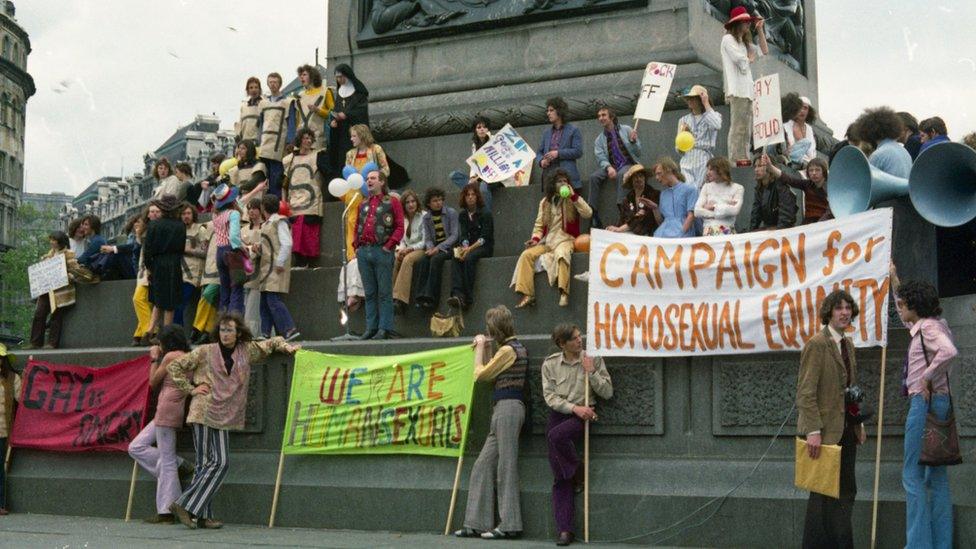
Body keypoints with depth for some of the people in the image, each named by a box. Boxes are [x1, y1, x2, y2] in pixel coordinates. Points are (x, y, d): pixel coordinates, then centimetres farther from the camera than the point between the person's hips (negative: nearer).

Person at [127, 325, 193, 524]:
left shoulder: (170, 356, -9)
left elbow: (153, 382, -1)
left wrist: (155, 359, 10)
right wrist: (158, 358, 22)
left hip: (167, 408, -9)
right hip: (177, 409, 9)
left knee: (166, 459, -5)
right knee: (136, 447, 14)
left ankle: (166, 511, -2)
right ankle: (178, 467, 7)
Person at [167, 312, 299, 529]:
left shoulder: (246, 351, 12)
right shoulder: (205, 352, 1)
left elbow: (271, 343, 26)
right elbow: (174, 367, 5)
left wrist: (285, 347, 8)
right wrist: (190, 389, 0)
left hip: (224, 417, 4)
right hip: (203, 412, -4)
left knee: (220, 464, -2)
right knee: (206, 463, -8)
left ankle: (201, 516, 1)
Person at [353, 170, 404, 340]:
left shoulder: (392, 202, 2)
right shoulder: (363, 204, 18)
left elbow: (400, 227, -4)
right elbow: (357, 227, 21)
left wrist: (389, 246, -12)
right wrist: (357, 246, 8)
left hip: (382, 251, -5)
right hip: (363, 251, 6)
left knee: (384, 292, -3)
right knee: (370, 293, 8)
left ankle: (385, 329, -1)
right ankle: (371, 328, 12)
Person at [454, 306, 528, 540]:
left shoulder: (508, 349, -10)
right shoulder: (516, 347, 20)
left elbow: (480, 374, -4)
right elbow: (492, 377, 21)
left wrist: (480, 349, 9)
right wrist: (485, 350, 18)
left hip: (507, 408, -10)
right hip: (503, 411, 10)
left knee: (506, 466, -6)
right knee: (483, 466, 8)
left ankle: (509, 525, -2)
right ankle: (477, 523, 8)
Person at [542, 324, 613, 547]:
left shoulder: (594, 360, 1)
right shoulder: (550, 364, 2)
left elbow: (607, 392, -1)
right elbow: (550, 396, -4)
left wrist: (591, 372, -13)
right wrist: (575, 407, -16)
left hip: (582, 416, -2)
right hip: (558, 415, 2)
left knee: (556, 435, -35)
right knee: (559, 479, -2)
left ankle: (577, 473, -8)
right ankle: (565, 530, 0)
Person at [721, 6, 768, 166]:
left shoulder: (745, 43, 25)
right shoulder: (728, 39, -2)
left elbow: (764, 51, 21)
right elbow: (742, 61, -13)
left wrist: (760, 30, 18)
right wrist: (751, 58, 8)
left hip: (746, 90, 9)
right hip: (736, 90, -9)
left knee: (746, 128, 6)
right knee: (737, 126, -14)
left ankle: (743, 158, 7)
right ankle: (736, 159, -17)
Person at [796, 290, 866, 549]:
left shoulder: (847, 344, 13)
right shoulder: (817, 344, -12)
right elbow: (806, 392, -17)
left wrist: (859, 423, 14)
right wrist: (813, 431, -22)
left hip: (846, 429, 8)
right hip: (825, 430, -8)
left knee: (847, 491, 9)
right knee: (824, 492, -1)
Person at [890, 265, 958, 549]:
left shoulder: (929, 327, -13)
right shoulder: (922, 326, 15)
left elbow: (949, 351, -33)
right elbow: (906, 318, 37)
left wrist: (928, 377, -22)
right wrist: (895, 281, 37)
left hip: (925, 402, -10)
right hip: (938, 405, 10)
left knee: (913, 475, -7)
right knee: (936, 475, 11)